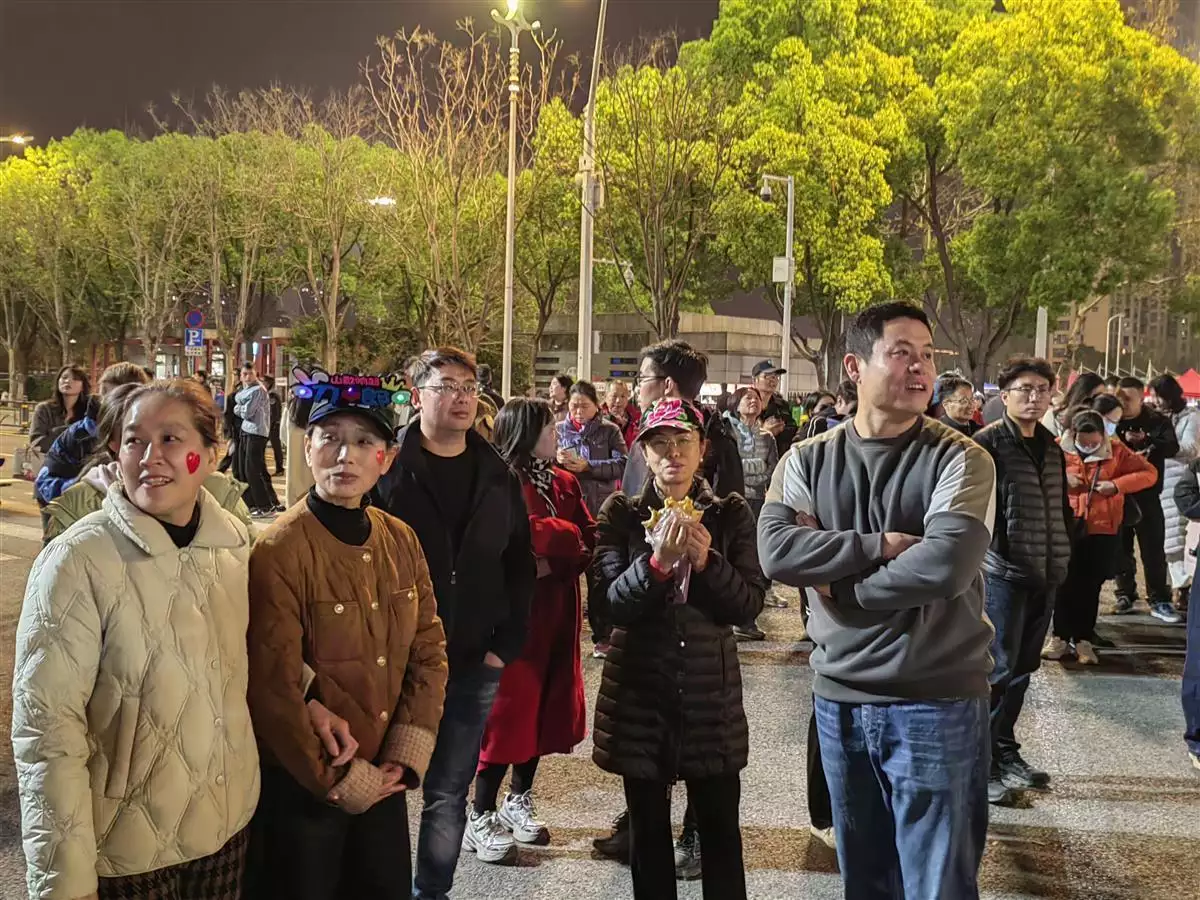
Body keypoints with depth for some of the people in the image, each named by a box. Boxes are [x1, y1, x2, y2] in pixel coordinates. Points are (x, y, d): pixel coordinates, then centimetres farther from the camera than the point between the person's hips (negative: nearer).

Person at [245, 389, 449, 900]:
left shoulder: (401, 541, 0)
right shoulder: (279, 550, -18)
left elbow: (429, 652, 4)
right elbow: (273, 691, -19)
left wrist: (406, 757, -5)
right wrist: (339, 782, -13)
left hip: (385, 779, 6)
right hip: (302, 787, -5)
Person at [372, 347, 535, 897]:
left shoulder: (499, 478, 7)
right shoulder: (386, 470, -6)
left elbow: (519, 568, 10)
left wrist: (506, 644, 2)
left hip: (475, 665, 3)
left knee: (448, 791, 14)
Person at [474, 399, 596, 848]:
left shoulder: (564, 482, 11)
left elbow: (589, 540, 3)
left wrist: (552, 561, -14)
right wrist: (565, 534, -18)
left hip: (557, 613, 7)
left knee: (547, 706, 13)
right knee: (509, 708, -3)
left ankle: (519, 801, 29)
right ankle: (483, 815, 10)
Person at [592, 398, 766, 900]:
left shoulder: (731, 515, 1)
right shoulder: (621, 514, 0)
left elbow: (750, 604, -5)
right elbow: (613, 603, -10)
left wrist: (707, 561, -20)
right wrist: (657, 561, -26)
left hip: (710, 689, 0)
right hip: (640, 688, 0)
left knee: (720, 828, 6)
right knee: (648, 829, 11)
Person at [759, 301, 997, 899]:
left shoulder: (961, 460, -8)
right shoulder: (808, 460, 2)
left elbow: (946, 565, -24)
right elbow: (776, 553, -14)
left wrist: (840, 584, -13)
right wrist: (880, 546, -19)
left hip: (937, 701, -3)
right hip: (838, 697, 4)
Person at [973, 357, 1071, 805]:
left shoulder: (1050, 446, 14)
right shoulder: (987, 444, -9)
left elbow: (1061, 507, 21)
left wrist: (1062, 556, 12)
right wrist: (994, 555, -18)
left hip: (1044, 575, 7)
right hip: (1003, 573, -7)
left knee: (1022, 669, 14)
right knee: (998, 670, -5)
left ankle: (1006, 753, 25)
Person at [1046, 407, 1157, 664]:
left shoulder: (1116, 450, 0)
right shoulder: (1060, 449, -3)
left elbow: (1149, 473, 1)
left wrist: (1117, 484, -12)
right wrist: (1062, 477, -17)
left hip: (1103, 529, 1)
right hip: (1066, 526, 0)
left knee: (1090, 586, 6)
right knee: (1065, 583, 6)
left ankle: (1083, 640, 15)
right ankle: (1060, 637, 17)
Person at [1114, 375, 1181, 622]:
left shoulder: (1157, 421, -1)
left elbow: (1172, 448, -15)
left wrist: (1145, 440, -24)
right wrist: (1123, 441, -22)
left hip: (1147, 495, -1)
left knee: (1153, 548, 0)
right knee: (1121, 547, 10)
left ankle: (1159, 600, 7)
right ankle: (1125, 594, 23)